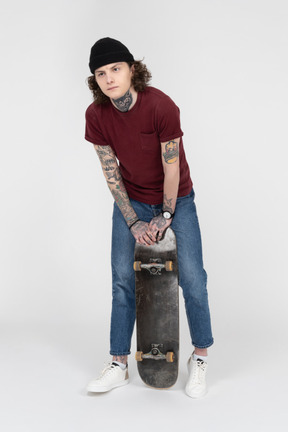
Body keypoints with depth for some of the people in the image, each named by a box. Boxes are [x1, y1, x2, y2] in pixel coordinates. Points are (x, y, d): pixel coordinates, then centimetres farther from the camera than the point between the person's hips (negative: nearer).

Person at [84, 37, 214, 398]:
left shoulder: (161, 106, -25)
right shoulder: (96, 115, -13)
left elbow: (172, 169, -18)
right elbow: (111, 173, -7)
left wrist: (166, 216, -12)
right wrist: (133, 222, -9)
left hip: (176, 199, -3)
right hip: (131, 201, 3)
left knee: (191, 278, -6)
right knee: (123, 280, 1)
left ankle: (200, 358, 15)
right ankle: (119, 364, 12)